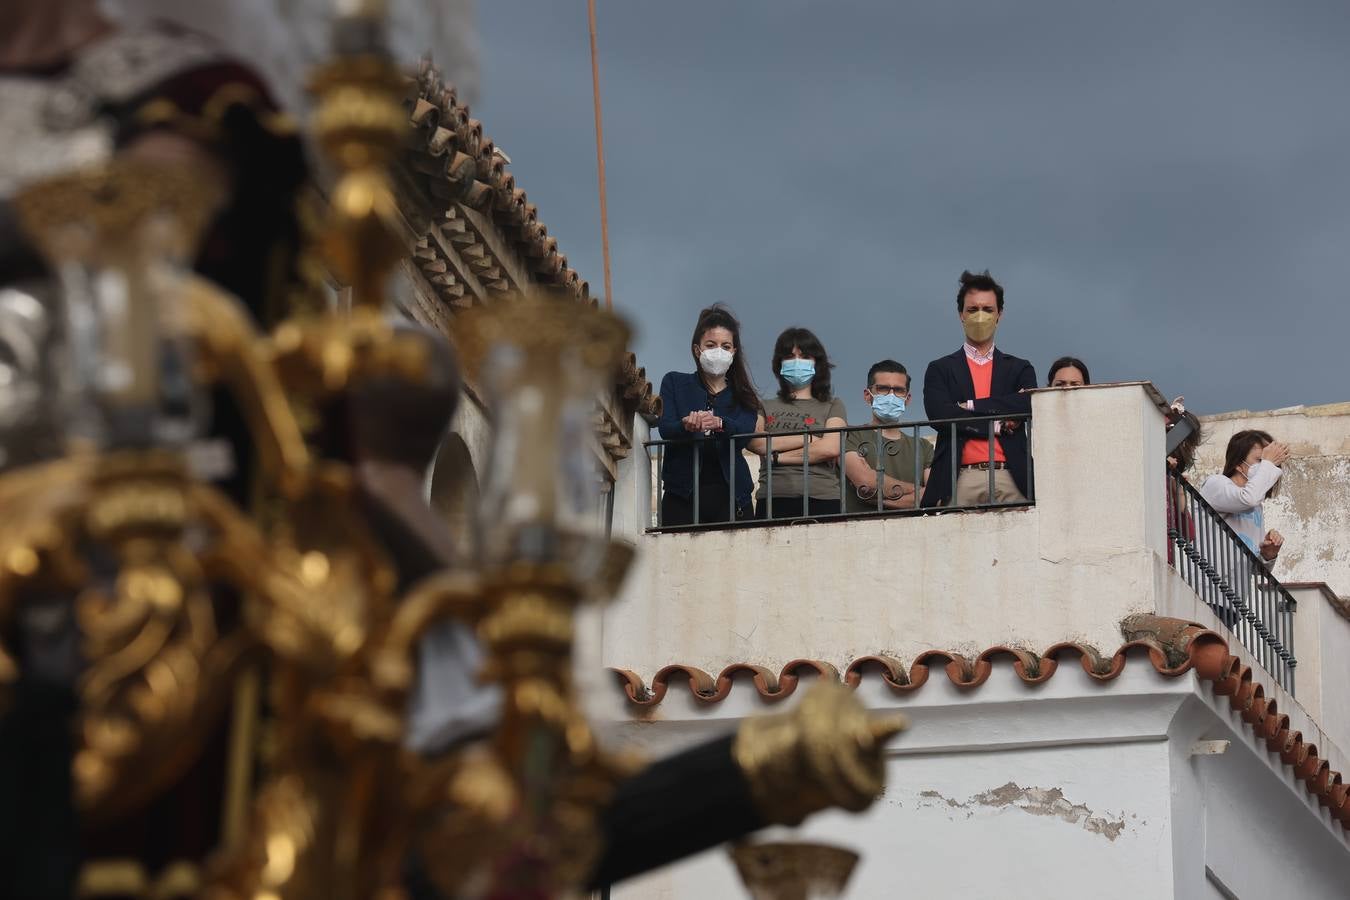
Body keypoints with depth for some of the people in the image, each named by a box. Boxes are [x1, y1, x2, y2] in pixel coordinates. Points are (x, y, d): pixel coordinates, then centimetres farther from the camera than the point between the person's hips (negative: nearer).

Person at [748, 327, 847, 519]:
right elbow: (754, 443, 0)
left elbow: (831, 448, -2)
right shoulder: (766, 407, 20)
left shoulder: (832, 406, 16)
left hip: (821, 501, -1)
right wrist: (807, 439, -1)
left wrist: (778, 457, 1)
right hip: (773, 501, 1)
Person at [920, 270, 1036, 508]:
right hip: (961, 481, -1)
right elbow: (938, 415, -2)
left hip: (1010, 480, 1)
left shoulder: (1019, 369, 20)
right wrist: (999, 425, -3)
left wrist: (972, 406, -3)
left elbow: (1028, 407, 0)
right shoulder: (940, 370, 15)